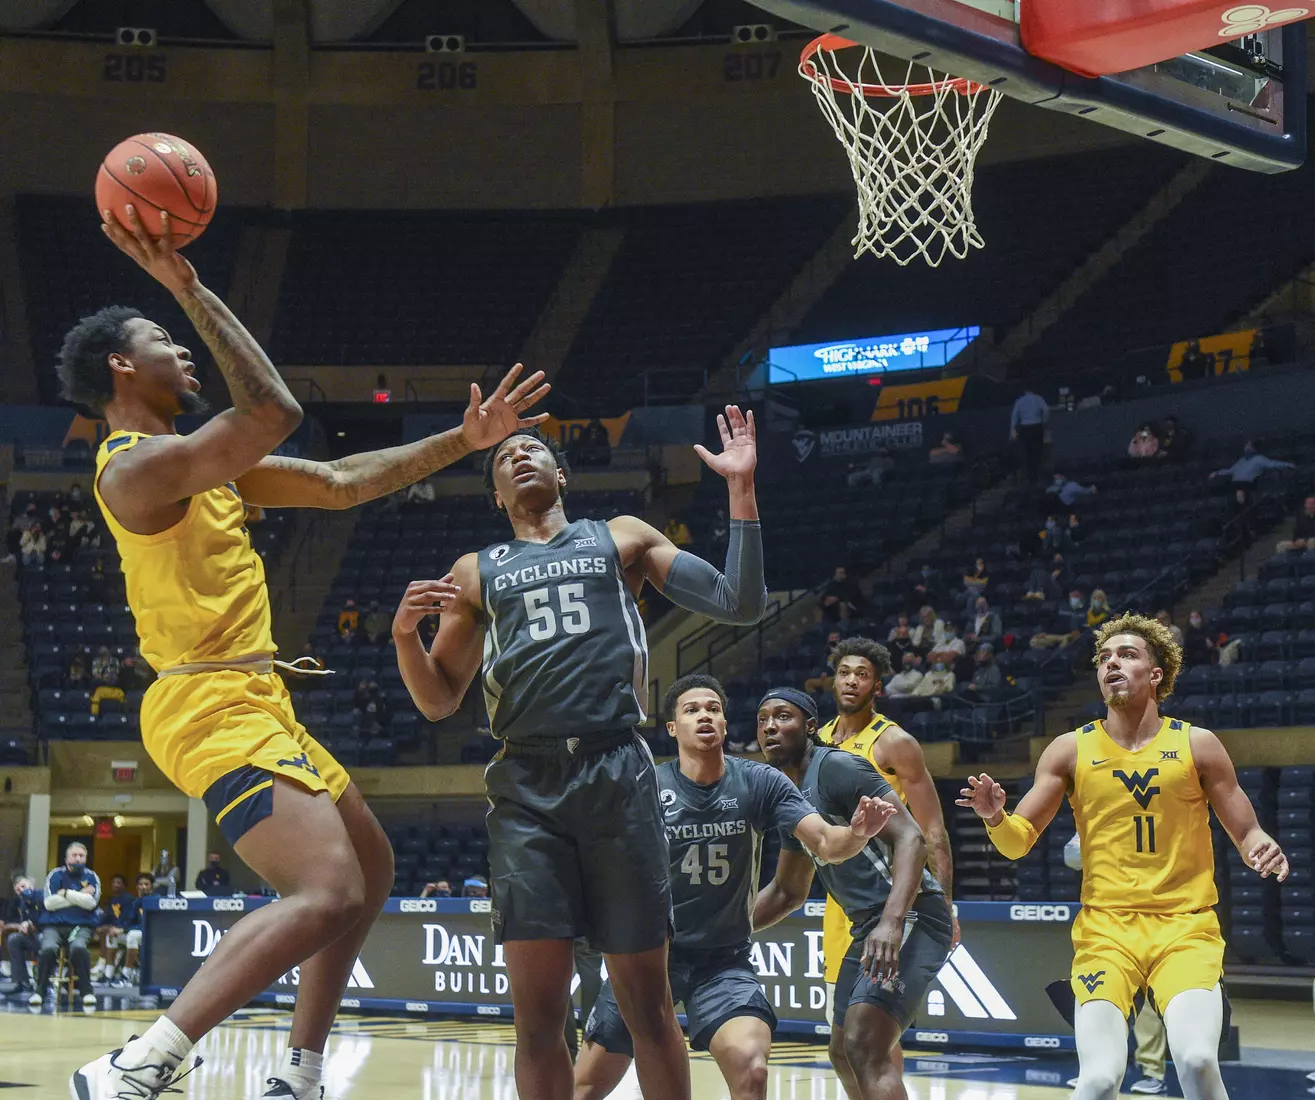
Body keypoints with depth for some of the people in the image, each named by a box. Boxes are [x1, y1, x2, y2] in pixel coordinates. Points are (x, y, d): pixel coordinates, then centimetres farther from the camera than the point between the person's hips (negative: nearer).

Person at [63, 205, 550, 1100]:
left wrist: (463, 442, 18)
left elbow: (341, 484, 20)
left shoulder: (199, 463, 17)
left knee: (372, 868, 20)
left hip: (256, 705, 11)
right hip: (214, 710, -11)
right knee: (329, 893, -25)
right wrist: (191, 291, -26)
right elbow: (274, 412, -28)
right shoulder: (139, 466, -14)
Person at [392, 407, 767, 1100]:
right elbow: (438, 703, 19)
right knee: (537, 1011, -5)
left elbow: (740, 604, 10)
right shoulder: (475, 571, 21)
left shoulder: (621, 539, 17)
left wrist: (740, 488, 2)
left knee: (646, 1002, 1)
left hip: (617, 775, -1)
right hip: (526, 786, 1)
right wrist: (405, 633, 0)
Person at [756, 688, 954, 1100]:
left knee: (865, 1050, -24)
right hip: (868, 927, 11)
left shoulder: (838, 768, -12)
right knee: (844, 1053, 20)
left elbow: (910, 838, -22)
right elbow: (789, 893, 28)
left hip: (910, 919, -11)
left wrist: (892, 922, -34)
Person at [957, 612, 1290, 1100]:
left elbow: (1246, 832, 10)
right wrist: (994, 817, -14)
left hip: (1186, 927, 0)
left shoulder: (1196, 744, 6)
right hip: (1106, 930, 1)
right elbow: (1018, 842, 8)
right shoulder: (1070, 750, 7)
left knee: (1197, 1060, -25)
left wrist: (1262, 849, -13)